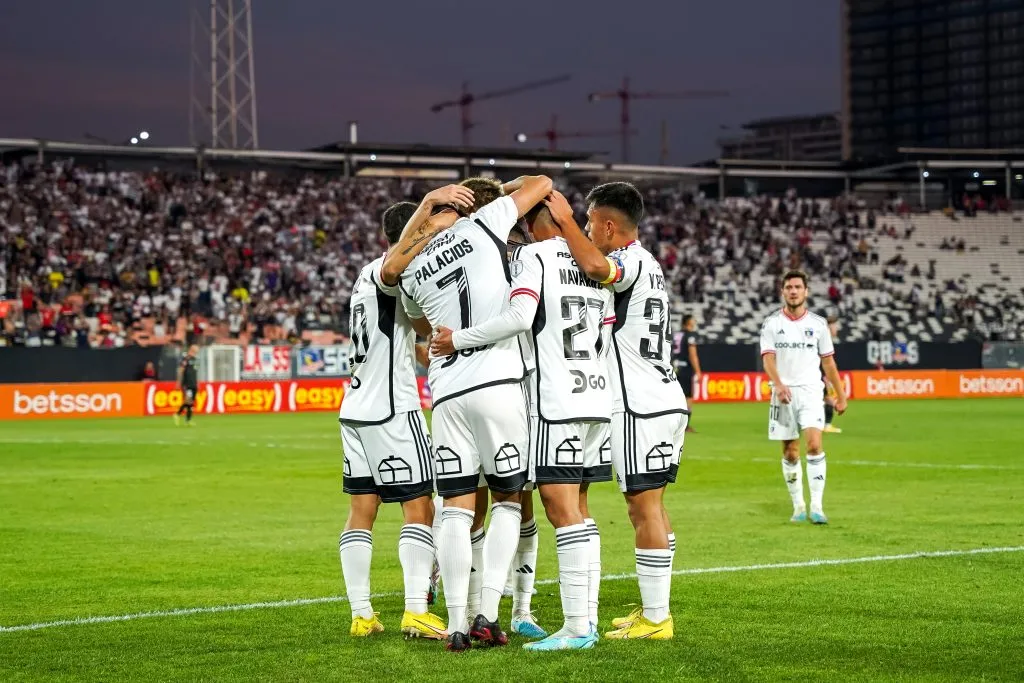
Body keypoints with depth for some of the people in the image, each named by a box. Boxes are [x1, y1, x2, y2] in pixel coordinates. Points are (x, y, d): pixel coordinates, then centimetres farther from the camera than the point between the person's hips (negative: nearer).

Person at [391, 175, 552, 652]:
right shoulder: (483, 225, 3)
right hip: (498, 381, -3)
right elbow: (542, 184, 13)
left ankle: (456, 625, -1)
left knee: (456, 510, 5)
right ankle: (488, 614, -2)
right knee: (507, 501, 7)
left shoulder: (413, 272, 16)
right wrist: (504, 188, 31)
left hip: (447, 392, 4)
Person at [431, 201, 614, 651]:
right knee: (577, 509, 13)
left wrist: (458, 339, -13)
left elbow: (520, 316, -21)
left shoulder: (532, 255, -6)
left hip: (555, 401, -8)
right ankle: (588, 618, 12)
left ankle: (577, 626, -12)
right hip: (597, 396, 8)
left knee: (562, 509, -8)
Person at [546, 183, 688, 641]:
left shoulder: (631, 262, -13)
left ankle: (655, 618, -5)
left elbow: (594, 266, -36)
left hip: (640, 407, -10)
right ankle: (654, 609, 20)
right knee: (649, 507, 14)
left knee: (645, 506, -7)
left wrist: (564, 220, -23)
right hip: (663, 399, 10)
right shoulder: (646, 265, 18)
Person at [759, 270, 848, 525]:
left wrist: (841, 396, 11)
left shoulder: (818, 323, 7)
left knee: (814, 444, -17)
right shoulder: (771, 324, 3)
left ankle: (816, 506, -16)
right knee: (790, 454, 4)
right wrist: (778, 384, -25)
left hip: (810, 391, 0)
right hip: (783, 394, 0)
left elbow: (828, 362, 13)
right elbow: (768, 358, -8)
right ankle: (798, 507, 16)